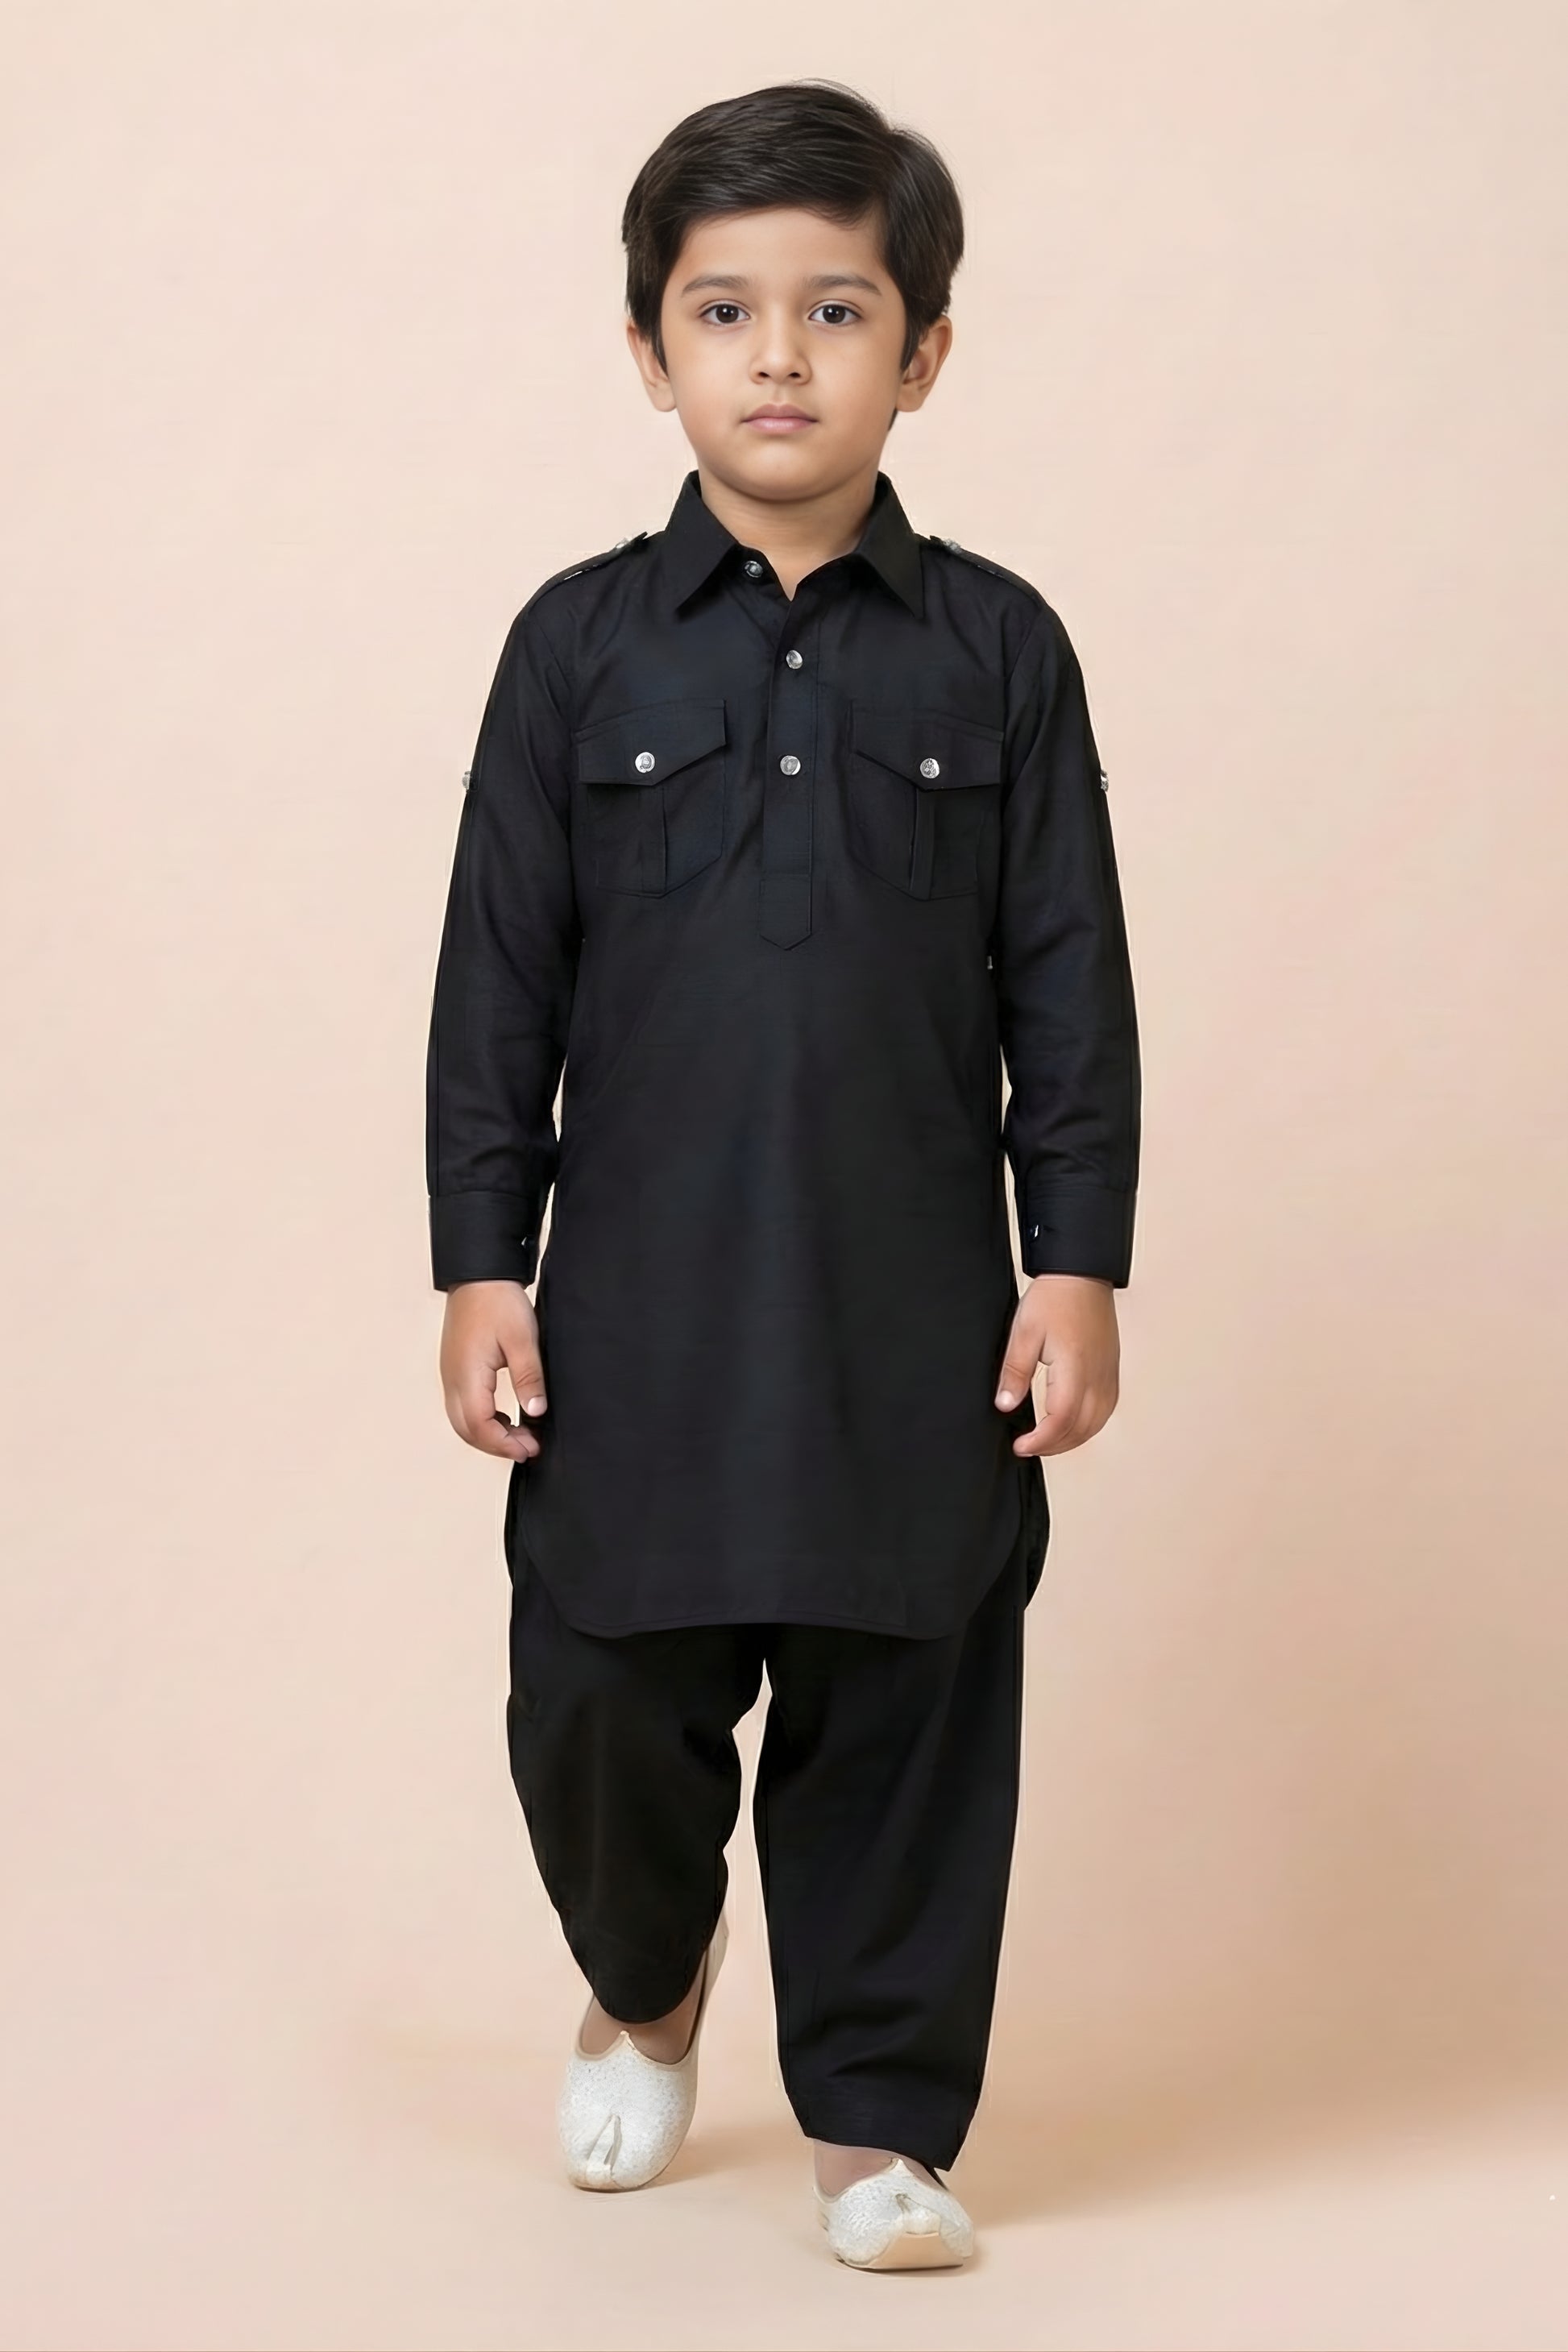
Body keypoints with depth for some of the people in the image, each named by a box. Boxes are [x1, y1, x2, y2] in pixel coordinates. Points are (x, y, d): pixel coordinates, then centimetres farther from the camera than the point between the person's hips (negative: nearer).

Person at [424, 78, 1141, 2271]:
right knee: (601, 1704, 4)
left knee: (907, 1719, 5)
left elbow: (1069, 983, 4)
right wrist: (480, 1264, 0)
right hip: (636, 1307, 0)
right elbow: (498, 977, 4)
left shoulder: (996, 648, 2)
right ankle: (647, 1976, 35)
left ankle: (877, 2115, 22)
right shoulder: (583, 645, 2)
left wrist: (1077, 1265, -1)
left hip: (919, 1311, 0)